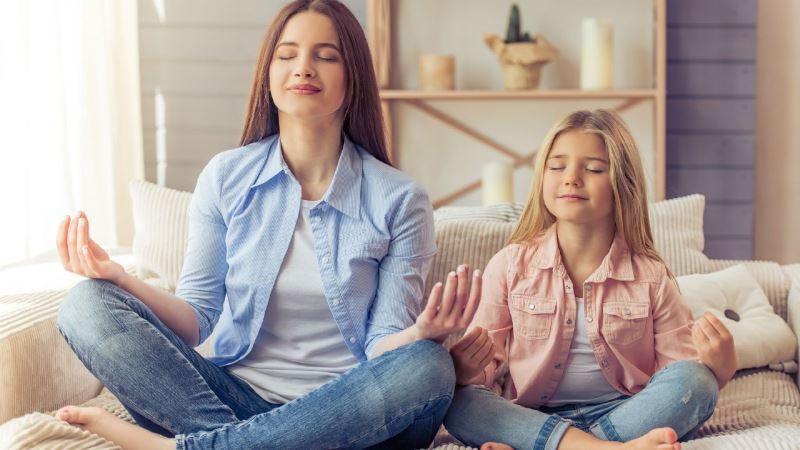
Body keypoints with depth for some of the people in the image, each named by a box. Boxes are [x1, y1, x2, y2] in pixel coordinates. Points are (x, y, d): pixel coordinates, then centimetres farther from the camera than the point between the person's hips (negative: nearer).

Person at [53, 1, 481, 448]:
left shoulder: (399, 200, -3)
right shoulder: (225, 177, 3)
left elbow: (383, 345, -6)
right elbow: (196, 319, 1)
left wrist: (419, 336, -30)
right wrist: (124, 281, -18)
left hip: (343, 408, -1)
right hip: (236, 394, 1)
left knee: (428, 366, -35)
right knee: (88, 303, -16)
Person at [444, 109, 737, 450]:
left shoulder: (650, 277, 0)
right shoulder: (510, 266, 0)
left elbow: (680, 374, 2)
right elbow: (485, 361, 2)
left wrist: (718, 367, -20)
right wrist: (465, 368, -22)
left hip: (626, 412, 1)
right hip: (533, 417, -1)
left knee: (695, 381, -27)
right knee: (458, 403, -27)